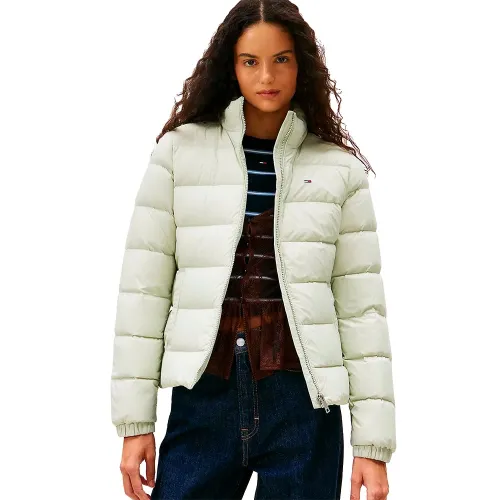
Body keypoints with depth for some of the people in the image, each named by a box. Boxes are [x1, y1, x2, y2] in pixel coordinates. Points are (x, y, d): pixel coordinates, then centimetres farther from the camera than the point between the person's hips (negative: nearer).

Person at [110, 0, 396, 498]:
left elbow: (362, 307, 1)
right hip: (203, 401, 0)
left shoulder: (339, 168, 2)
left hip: (303, 405, 0)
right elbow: (144, 287, 0)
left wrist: (373, 444, -1)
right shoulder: (181, 149, 1)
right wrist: (135, 422, -2)